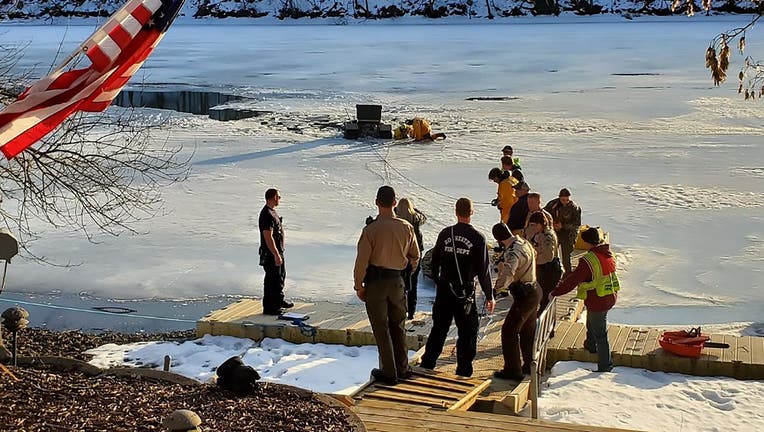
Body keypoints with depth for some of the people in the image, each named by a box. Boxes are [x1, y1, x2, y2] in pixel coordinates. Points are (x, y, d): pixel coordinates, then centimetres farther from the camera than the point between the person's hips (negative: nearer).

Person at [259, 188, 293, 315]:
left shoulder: (272, 212, 11)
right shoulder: (267, 215, -23)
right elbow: (268, 237, -27)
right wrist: (276, 255, -26)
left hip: (278, 251, 11)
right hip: (271, 254, -11)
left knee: (281, 276, 23)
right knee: (272, 280, -3)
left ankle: (279, 301, 38)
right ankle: (269, 307, 5)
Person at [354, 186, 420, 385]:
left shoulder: (371, 230, -15)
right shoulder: (406, 228, -2)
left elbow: (362, 261, -13)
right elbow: (415, 256, 10)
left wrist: (359, 286, -2)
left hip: (375, 281, -4)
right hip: (397, 280, 4)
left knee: (381, 329, 6)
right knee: (398, 326, 18)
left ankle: (389, 372, 9)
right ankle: (402, 368, 25)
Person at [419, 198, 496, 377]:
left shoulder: (445, 234, -1)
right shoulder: (478, 238, -10)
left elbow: (435, 262, 9)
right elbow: (483, 270, -8)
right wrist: (489, 296, -1)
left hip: (443, 290, 3)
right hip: (465, 293, -3)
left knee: (438, 329, 16)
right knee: (467, 333, 7)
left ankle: (426, 365, 22)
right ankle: (463, 372, 8)